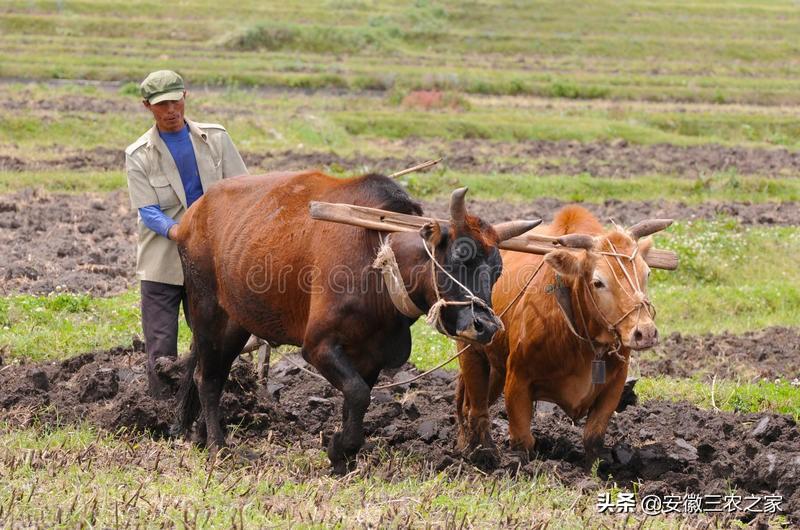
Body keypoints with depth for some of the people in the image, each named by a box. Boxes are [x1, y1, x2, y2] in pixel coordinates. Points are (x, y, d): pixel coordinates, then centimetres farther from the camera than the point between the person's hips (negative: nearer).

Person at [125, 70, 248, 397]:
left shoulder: (215, 139, 3)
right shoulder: (139, 156, -2)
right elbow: (148, 211, -9)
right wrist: (177, 233, -28)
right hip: (162, 265, -2)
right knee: (161, 348, -1)